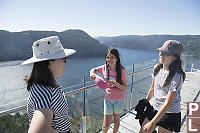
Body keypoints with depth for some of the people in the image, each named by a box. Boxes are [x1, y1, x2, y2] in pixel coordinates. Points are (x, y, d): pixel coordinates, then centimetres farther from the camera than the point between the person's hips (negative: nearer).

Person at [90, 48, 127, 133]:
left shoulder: (122, 71, -19)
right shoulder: (104, 68, -12)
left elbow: (124, 88, -17)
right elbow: (93, 69, 7)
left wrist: (115, 83, -35)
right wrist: (93, 74, -15)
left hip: (119, 100, -1)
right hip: (108, 99, 1)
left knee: (116, 120, 21)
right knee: (106, 124, 7)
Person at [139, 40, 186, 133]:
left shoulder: (177, 76, -23)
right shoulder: (157, 68, -4)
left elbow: (168, 103, -24)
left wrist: (153, 122, -23)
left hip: (169, 114, -6)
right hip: (154, 108, 6)